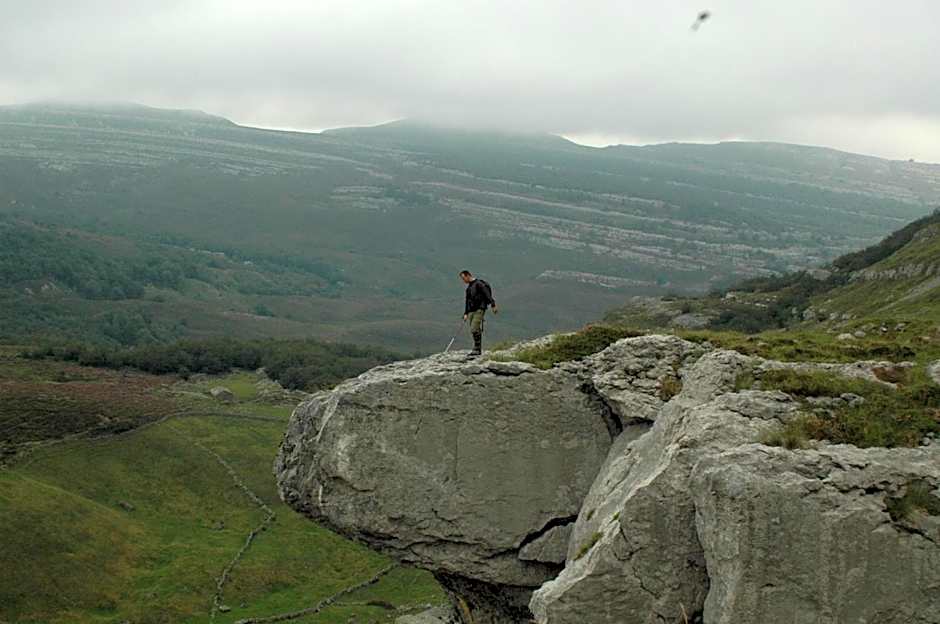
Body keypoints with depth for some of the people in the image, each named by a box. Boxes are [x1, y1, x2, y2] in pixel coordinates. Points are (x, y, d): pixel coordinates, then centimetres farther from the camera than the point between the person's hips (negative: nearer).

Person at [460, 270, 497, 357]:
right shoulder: (468, 288, 20)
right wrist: (466, 314, 19)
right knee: (474, 331, 6)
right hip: (471, 311, 9)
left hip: (479, 310, -8)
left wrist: (493, 305, -21)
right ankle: (479, 350, 11)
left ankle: (477, 349, -14)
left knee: (474, 329, -16)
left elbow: (488, 294, -14)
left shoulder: (479, 284, -7)